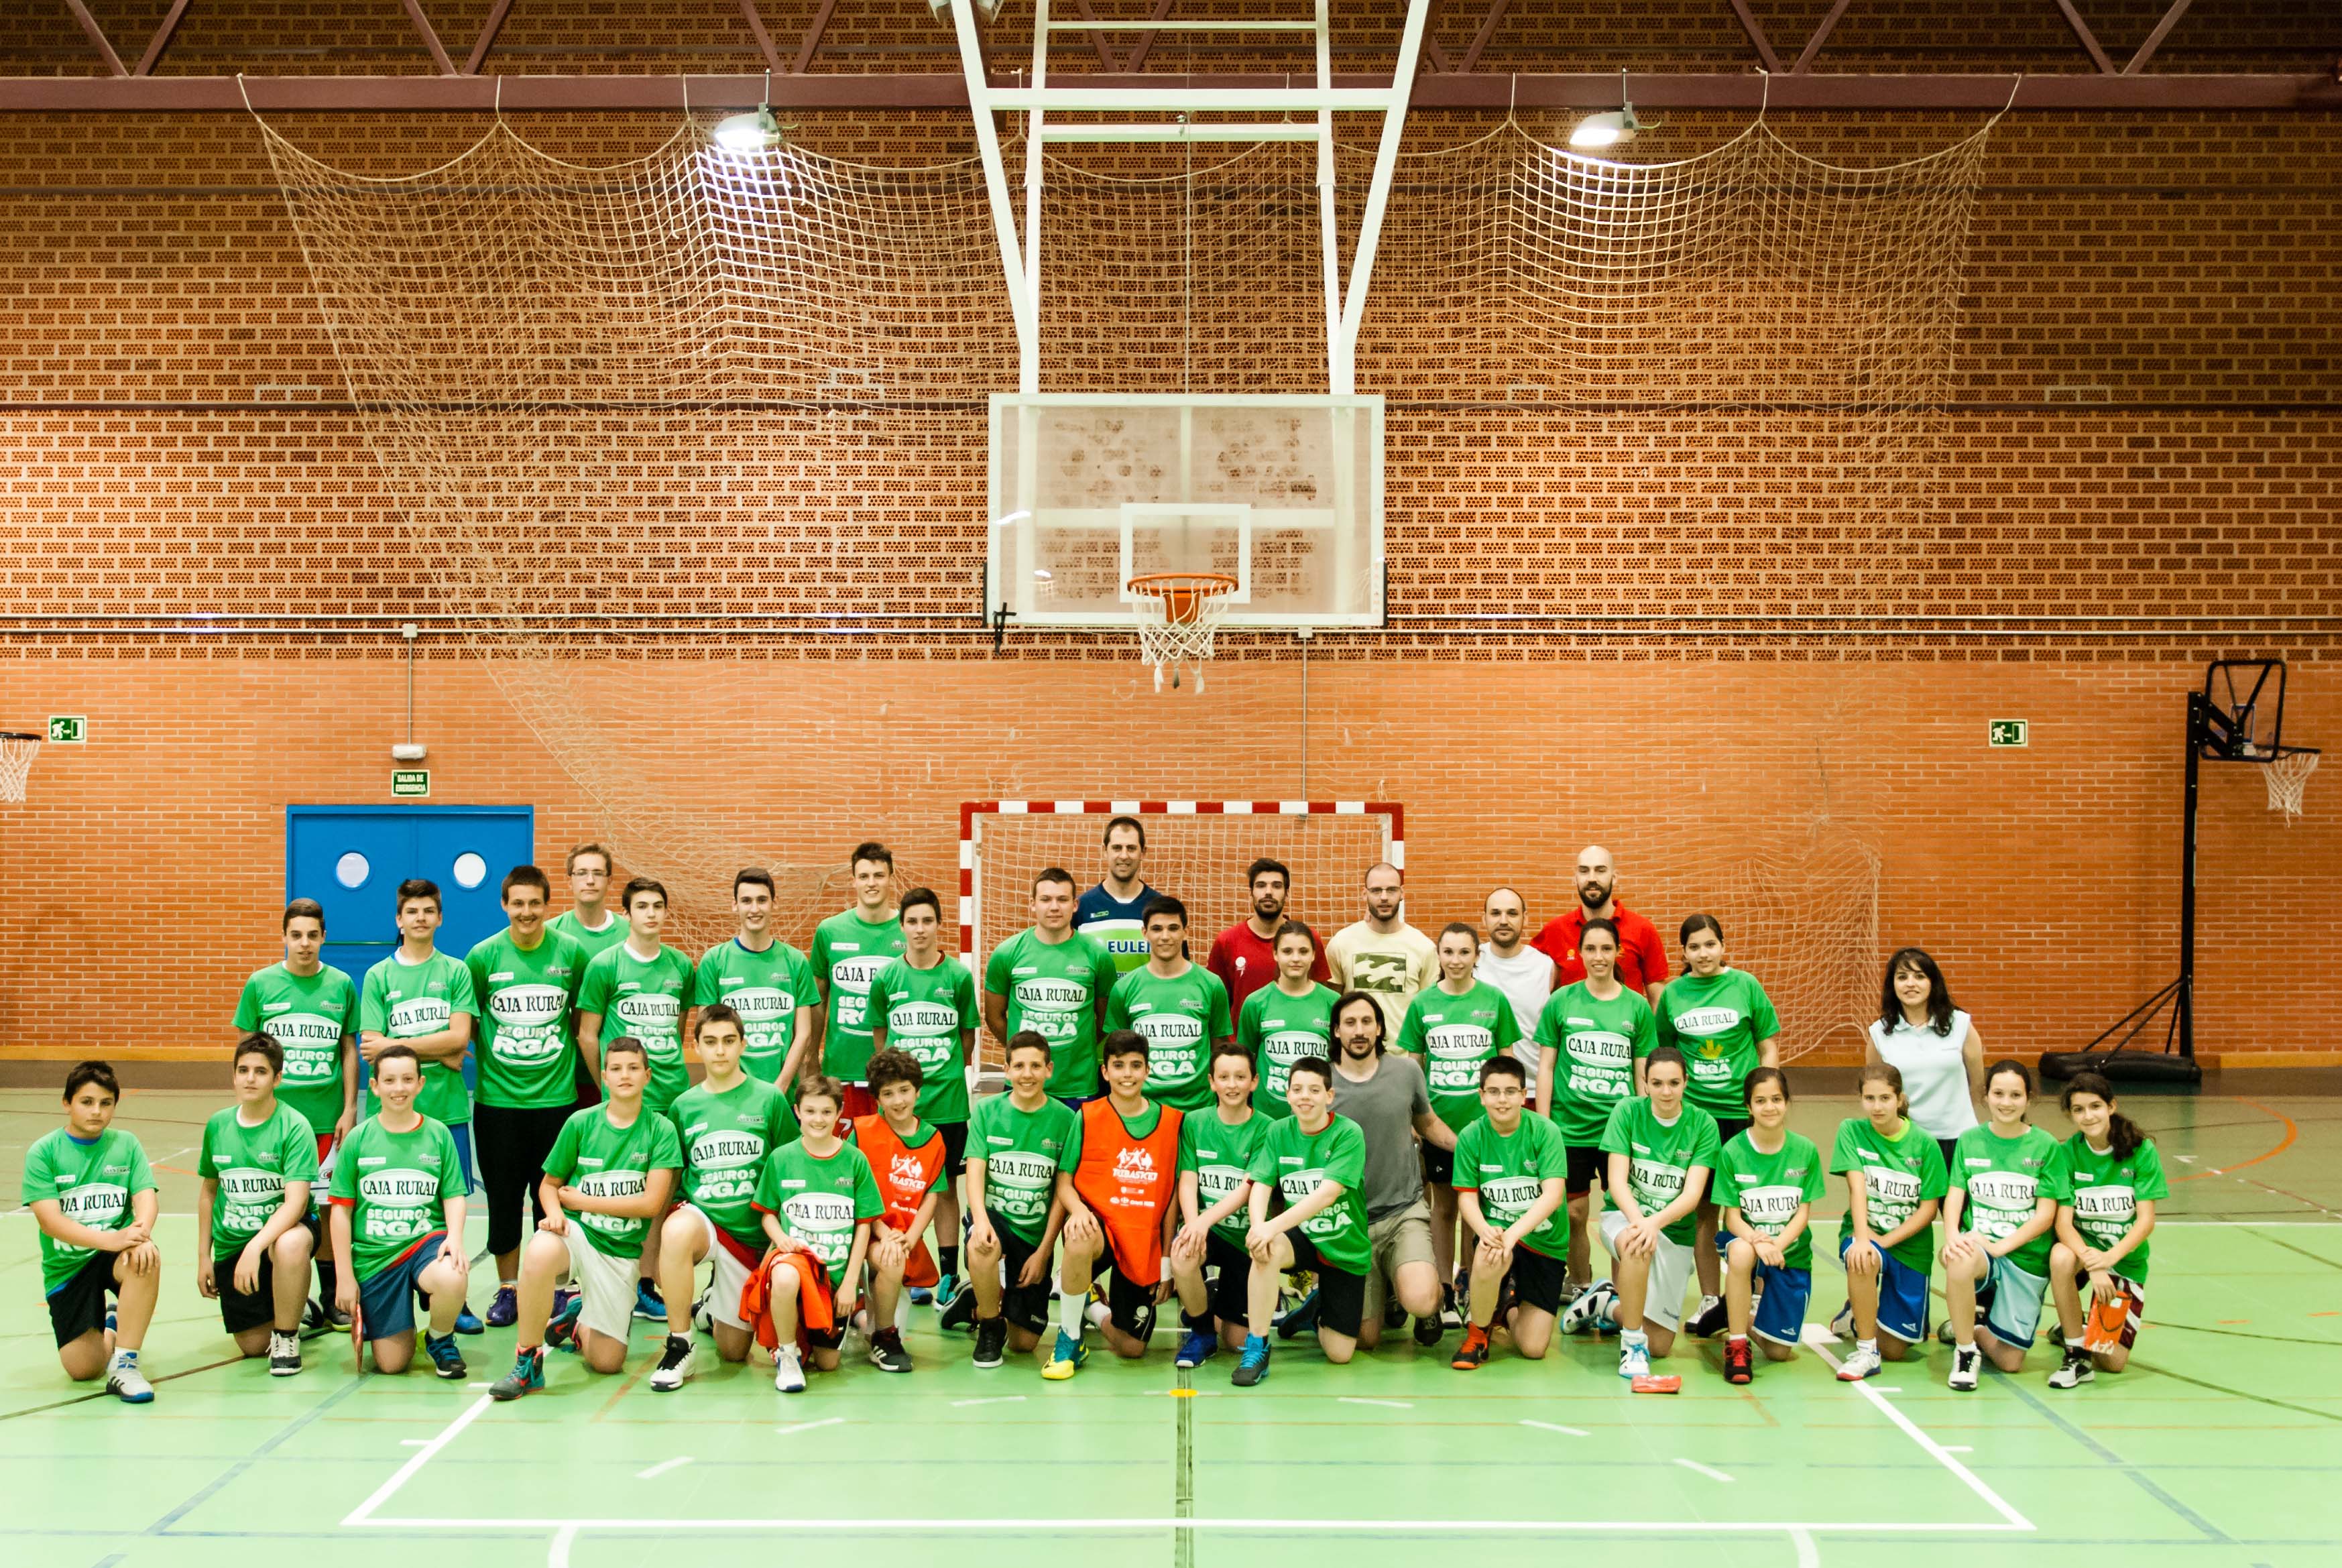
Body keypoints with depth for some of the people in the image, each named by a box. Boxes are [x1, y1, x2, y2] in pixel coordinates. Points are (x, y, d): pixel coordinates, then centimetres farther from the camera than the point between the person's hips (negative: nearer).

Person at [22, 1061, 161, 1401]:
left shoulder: (126, 1144, 3)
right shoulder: (43, 1152, -5)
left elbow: (147, 1196, -8)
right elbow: (49, 1220, -15)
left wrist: (141, 1232, -33)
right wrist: (111, 1239, -30)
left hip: (116, 1256, 0)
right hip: (66, 1266, 0)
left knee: (147, 1256, -36)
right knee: (83, 1369, -9)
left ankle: (124, 1364, -23)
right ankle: (109, 1329, 29)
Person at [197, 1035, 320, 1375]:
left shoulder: (295, 1127, -16)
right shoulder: (218, 1125, 0)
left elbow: (296, 1203, -25)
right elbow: (209, 1191, 13)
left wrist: (255, 1247, -37)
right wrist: (203, 1257, 11)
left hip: (283, 1229, -4)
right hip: (231, 1244, 4)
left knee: (290, 1245, -42)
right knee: (252, 1345, 1)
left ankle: (287, 1338, -16)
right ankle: (295, 1304, 36)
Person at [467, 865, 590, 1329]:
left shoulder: (571, 953, 0)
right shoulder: (484, 955, -1)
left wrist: (584, 1073, 10)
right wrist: (477, 1062, 4)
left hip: (556, 1097, 0)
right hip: (498, 1097, 0)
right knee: (503, 1198, 8)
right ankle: (508, 1288, 21)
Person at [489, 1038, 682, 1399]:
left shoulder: (661, 1130, -4)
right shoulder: (581, 1122, -1)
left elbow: (651, 1203, -11)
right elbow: (550, 1184, 9)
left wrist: (581, 1200, -9)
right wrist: (555, 1213, -15)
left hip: (622, 1250, 1)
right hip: (576, 1232, -1)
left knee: (607, 1362, -1)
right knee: (540, 1253, -39)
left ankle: (573, 1317, 34)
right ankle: (527, 1363, -19)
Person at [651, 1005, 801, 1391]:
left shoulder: (769, 1099, -2)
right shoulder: (684, 1106, 3)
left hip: (750, 1232, 0)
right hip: (699, 1217, 0)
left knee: (733, 1351, 5)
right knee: (678, 1229, -39)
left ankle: (717, 1310, 42)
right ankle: (678, 1348, -23)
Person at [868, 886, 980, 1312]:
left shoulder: (959, 976, -1)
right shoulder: (886, 978, 1)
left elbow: (967, 1038, 8)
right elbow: (879, 1037, 12)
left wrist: (948, 1073, 7)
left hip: (947, 1101, -1)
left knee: (945, 1188, 5)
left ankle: (948, 1276, 13)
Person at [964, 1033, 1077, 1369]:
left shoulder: (1065, 1119, -5)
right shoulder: (987, 1111, -3)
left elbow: (1062, 1191, -3)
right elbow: (975, 1172, -10)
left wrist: (1043, 1251, -8)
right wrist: (980, 1219, -29)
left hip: (1036, 1231, 1)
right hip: (994, 1216, -1)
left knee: (1025, 1343, 0)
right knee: (982, 1246, -39)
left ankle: (999, 1295, 35)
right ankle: (990, 1327, -10)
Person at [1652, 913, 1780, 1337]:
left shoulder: (1745, 985, 0)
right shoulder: (1672, 994, 5)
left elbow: (1769, 1046, 5)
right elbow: (1662, 1052, 14)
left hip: (1742, 1111, -1)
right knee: (1703, 1210, 6)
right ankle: (1710, 1300, 15)